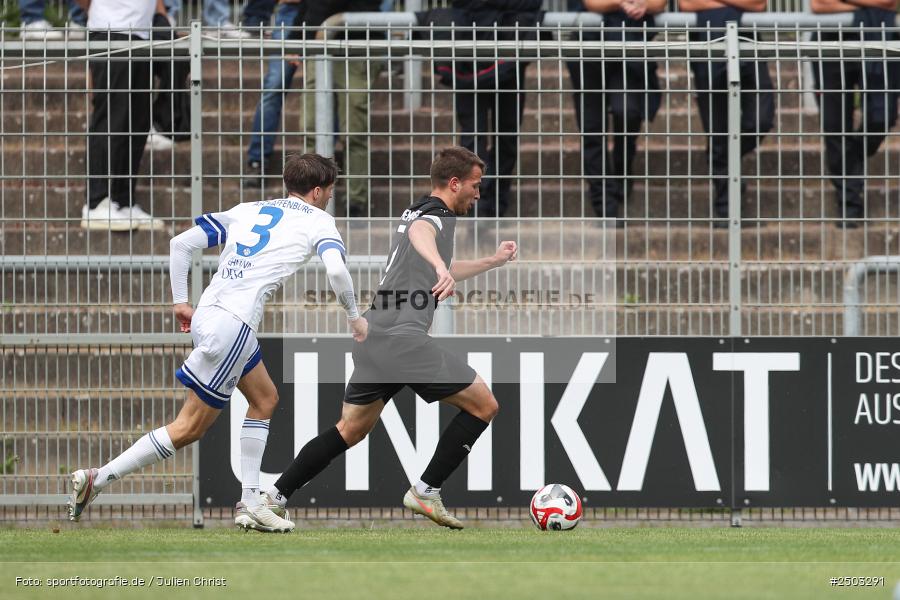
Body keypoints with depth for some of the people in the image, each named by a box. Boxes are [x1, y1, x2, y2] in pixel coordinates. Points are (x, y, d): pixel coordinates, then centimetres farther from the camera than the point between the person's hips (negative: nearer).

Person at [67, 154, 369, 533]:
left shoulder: (248, 210, 20)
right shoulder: (318, 221, 4)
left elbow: (181, 244, 14)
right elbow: (336, 270, -14)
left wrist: (180, 301, 18)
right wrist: (354, 316, 1)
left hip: (207, 315, 8)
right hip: (231, 326, -8)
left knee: (265, 399, 22)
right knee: (190, 428, -3)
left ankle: (250, 502, 18)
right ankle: (96, 480, -7)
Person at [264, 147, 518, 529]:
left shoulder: (416, 211, 25)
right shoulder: (438, 214, -4)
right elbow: (420, 233, -31)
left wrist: (493, 261, 48)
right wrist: (442, 268, -49)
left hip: (372, 337, 9)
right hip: (403, 337, -9)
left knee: (351, 430, 19)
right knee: (483, 405, 1)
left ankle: (274, 497, 13)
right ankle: (427, 491, 1)